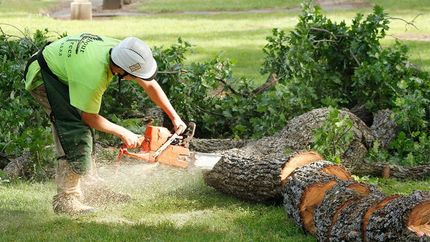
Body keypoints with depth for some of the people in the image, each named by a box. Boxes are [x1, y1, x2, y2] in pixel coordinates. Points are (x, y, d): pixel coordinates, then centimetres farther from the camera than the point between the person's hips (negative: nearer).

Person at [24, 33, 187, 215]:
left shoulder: (119, 49, -15)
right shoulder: (94, 77, -36)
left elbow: (150, 85, -1)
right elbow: (89, 117, -18)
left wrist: (175, 117, 1)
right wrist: (122, 133, -9)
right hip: (42, 76, -9)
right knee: (76, 131, -18)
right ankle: (65, 200, -17)